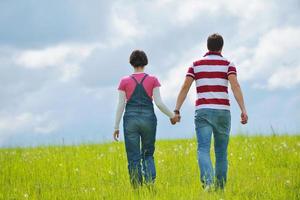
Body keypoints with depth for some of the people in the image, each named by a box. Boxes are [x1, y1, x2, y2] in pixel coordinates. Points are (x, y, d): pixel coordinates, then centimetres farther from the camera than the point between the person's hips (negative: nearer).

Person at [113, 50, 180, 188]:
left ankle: (137, 187, -3)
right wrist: (172, 116, 10)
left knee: (133, 158, 3)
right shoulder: (153, 80, 3)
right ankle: (150, 181, -10)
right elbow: (159, 103, -3)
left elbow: (120, 105, 0)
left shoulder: (125, 81, 3)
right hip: (148, 119, 1)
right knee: (148, 154, 14)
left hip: (131, 120, -1)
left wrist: (116, 127, 4)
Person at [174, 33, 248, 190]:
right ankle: (220, 187, 16)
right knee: (221, 152, 13)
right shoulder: (228, 64, 5)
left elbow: (185, 88, 1)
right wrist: (243, 110, -16)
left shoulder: (196, 64, 9)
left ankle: (208, 182, -34)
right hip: (222, 112, 1)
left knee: (203, 150, -11)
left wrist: (176, 110, 1)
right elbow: (235, 87, -10)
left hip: (203, 111, 0)